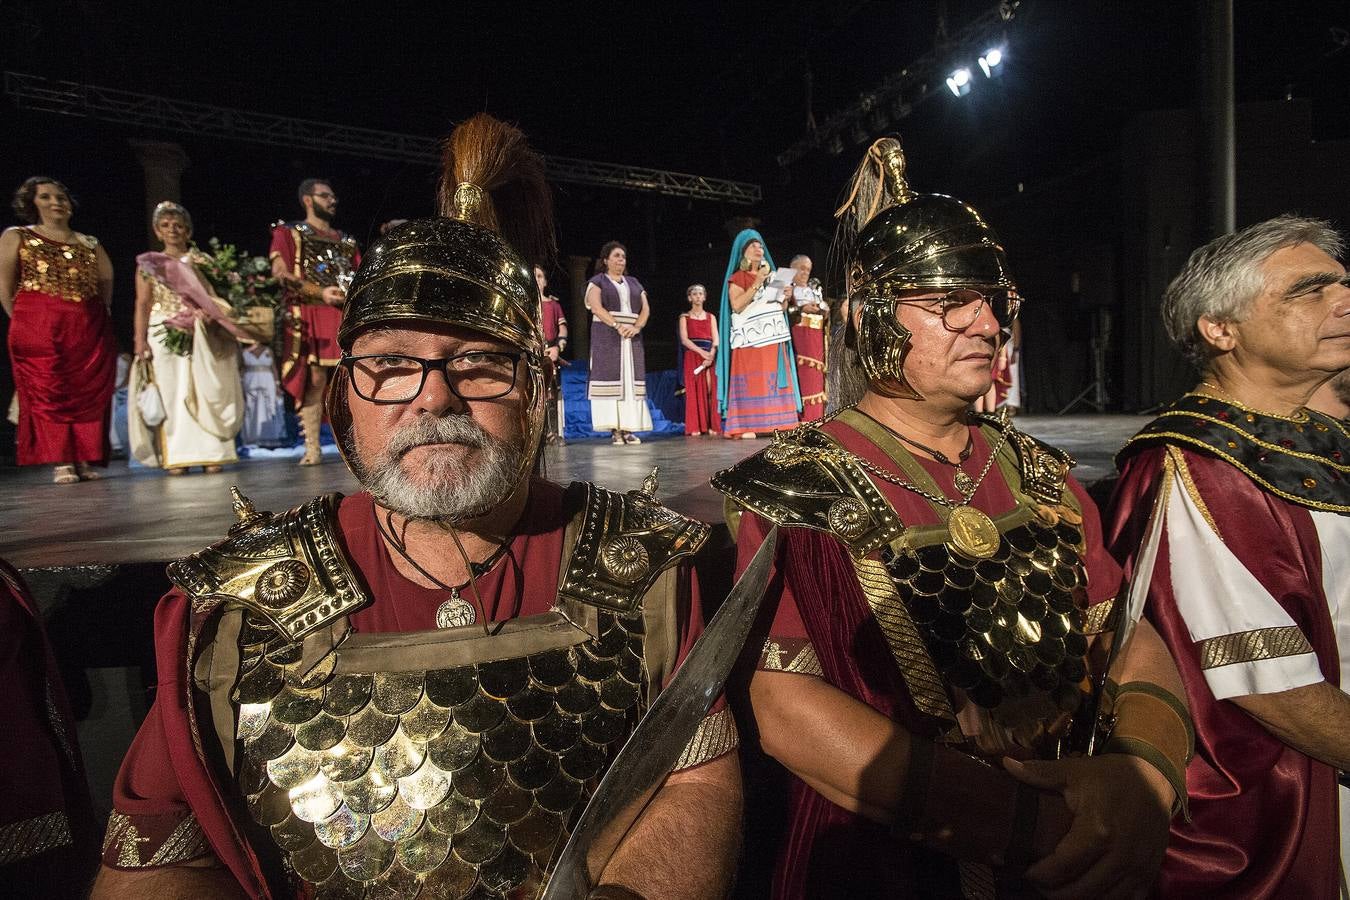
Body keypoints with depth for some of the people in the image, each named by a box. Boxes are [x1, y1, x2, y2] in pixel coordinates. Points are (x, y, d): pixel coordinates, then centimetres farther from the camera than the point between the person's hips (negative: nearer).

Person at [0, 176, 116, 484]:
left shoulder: (90, 244, 18)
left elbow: (106, 283, 18)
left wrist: (100, 315, 7)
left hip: (91, 329, 3)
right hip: (38, 328, -2)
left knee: (90, 392, -2)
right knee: (47, 392, -6)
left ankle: (85, 460, 3)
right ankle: (61, 462, -5)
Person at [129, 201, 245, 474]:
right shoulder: (148, 264, 11)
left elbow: (214, 298, 8)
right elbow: (143, 304, 5)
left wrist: (208, 314, -14)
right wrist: (140, 340, -5)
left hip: (199, 337, 0)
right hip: (164, 336, 0)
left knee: (204, 392, -5)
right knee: (169, 394, -4)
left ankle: (210, 453, -4)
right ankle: (175, 456, -5)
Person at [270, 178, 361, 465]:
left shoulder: (346, 241, 24)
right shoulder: (289, 233, 10)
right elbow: (280, 274, -3)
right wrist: (320, 292, -13)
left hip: (347, 317, 4)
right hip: (309, 318, -4)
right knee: (314, 380, -10)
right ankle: (312, 448, -6)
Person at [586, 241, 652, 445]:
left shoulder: (633, 283, 19)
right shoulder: (597, 282, 6)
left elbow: (645, 308, 9)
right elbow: (596, 307, -9)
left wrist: (637, 327, -11)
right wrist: (617, 326, -21)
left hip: (631, 338, 4)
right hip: (606, 337, -4)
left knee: (631, 380, -3)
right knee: (610, 378, -9)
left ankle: (628, 428, -4)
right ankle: (614, 430, -12)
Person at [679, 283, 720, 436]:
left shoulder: (711, 317, 16)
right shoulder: (685, 317, 9)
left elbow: (716, 340, 5)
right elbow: (684, 339, -4)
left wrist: (711, 355, -16)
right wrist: (701, 352, -18)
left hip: (710, 356, 2)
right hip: (692, 356, -2)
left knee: (710, 390, -7)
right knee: (694, 391, -8)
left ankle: (712, 426, -5)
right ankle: (695, 427, -8)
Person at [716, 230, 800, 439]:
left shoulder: (770, 275, 21)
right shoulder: (737, 278, 4)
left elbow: (780, 307, 23)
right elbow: (737, 306, -12)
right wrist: (756, 284, -16)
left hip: (773, 337, 6)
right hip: (750, 338, -5)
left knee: (773, 379, -1)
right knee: (750, 380, -11)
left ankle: (773, 423, 0)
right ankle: (746, 426, -14)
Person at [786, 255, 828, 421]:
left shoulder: (814, 287, 23)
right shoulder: (787, 287, 6)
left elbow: (826, 308, 15)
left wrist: (819, 307, -5)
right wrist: (802, 309, -16)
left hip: (815, 336, 5)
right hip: (797, 334, -5)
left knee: (814, 372, 0)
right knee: (799, 370, -14)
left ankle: (813, 413, 1)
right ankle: (798, 413, -15)